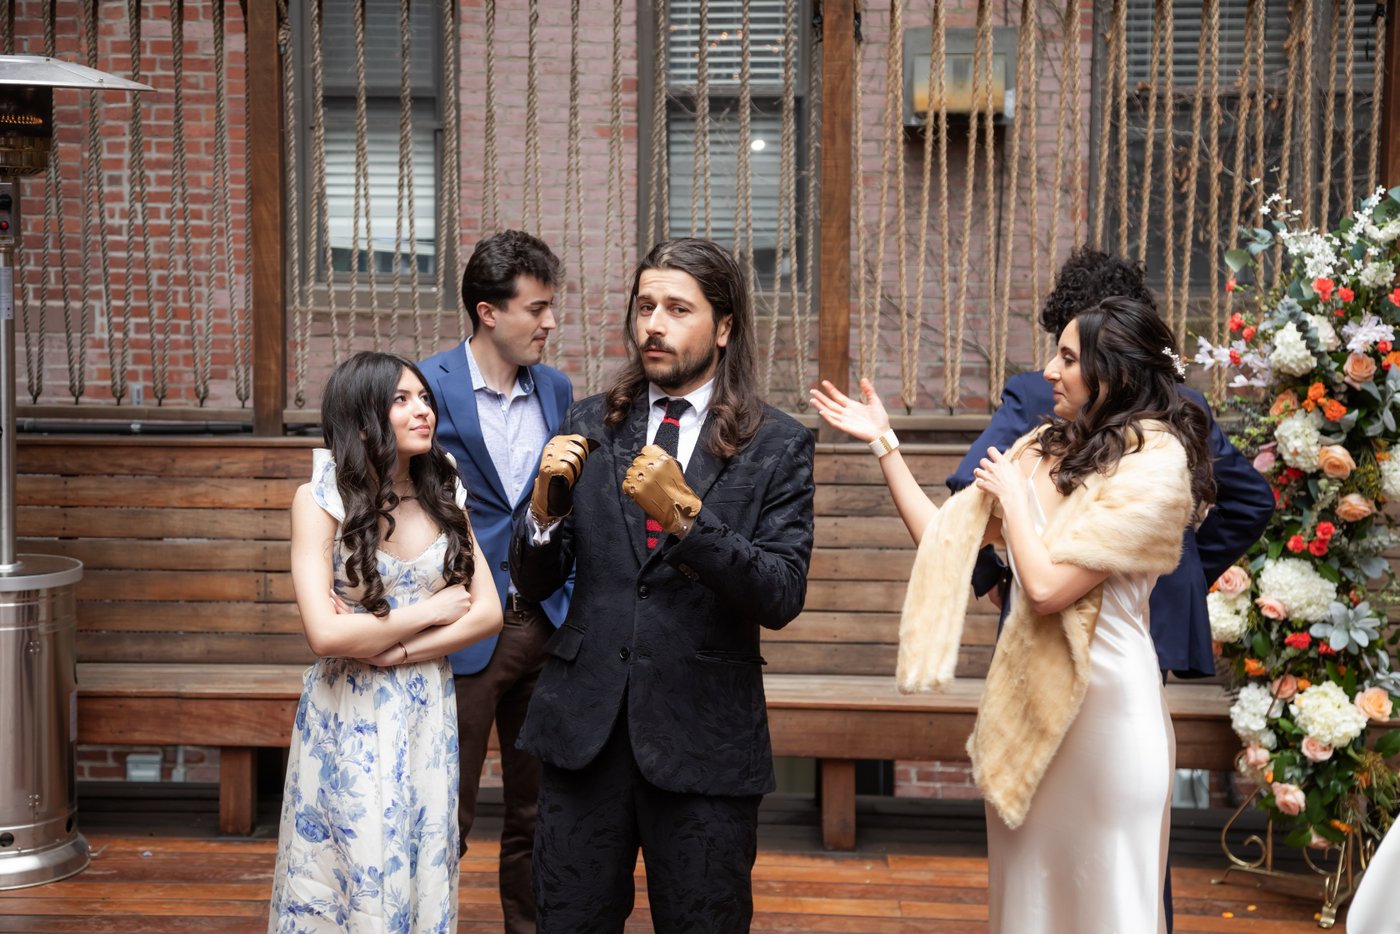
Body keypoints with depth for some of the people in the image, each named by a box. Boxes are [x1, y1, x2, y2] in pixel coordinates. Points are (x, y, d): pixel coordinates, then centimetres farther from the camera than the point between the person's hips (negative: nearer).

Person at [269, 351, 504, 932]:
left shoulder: (443, 499, 3)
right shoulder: (321, 500, -10)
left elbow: (488, 612, -3)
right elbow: (326, 635, -19)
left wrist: (391, 649, -14)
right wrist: (426, 611, -10)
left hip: (428, 718, 4)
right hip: (349, 723, -4)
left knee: (422, 873, 13)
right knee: (355, 881, 6)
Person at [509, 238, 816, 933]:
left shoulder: (777, 446, -4)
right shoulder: (590, 426, 5)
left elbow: (781, 599, -14)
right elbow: (532, 583, 6)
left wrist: (684, 512, -25)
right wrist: (546, 502, -13)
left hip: (704, 737, -2)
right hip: (585, 723, 3)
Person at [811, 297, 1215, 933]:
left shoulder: (1155, 463, -15)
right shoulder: (1045, 448, 6)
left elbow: (1047, 584, -21)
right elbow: (943, 538, 7)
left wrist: (1012, 496, -7)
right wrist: (884, 444, 5)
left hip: (1101, 696, -7)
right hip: (1026, 690, 7)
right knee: (1025, 883, 18)